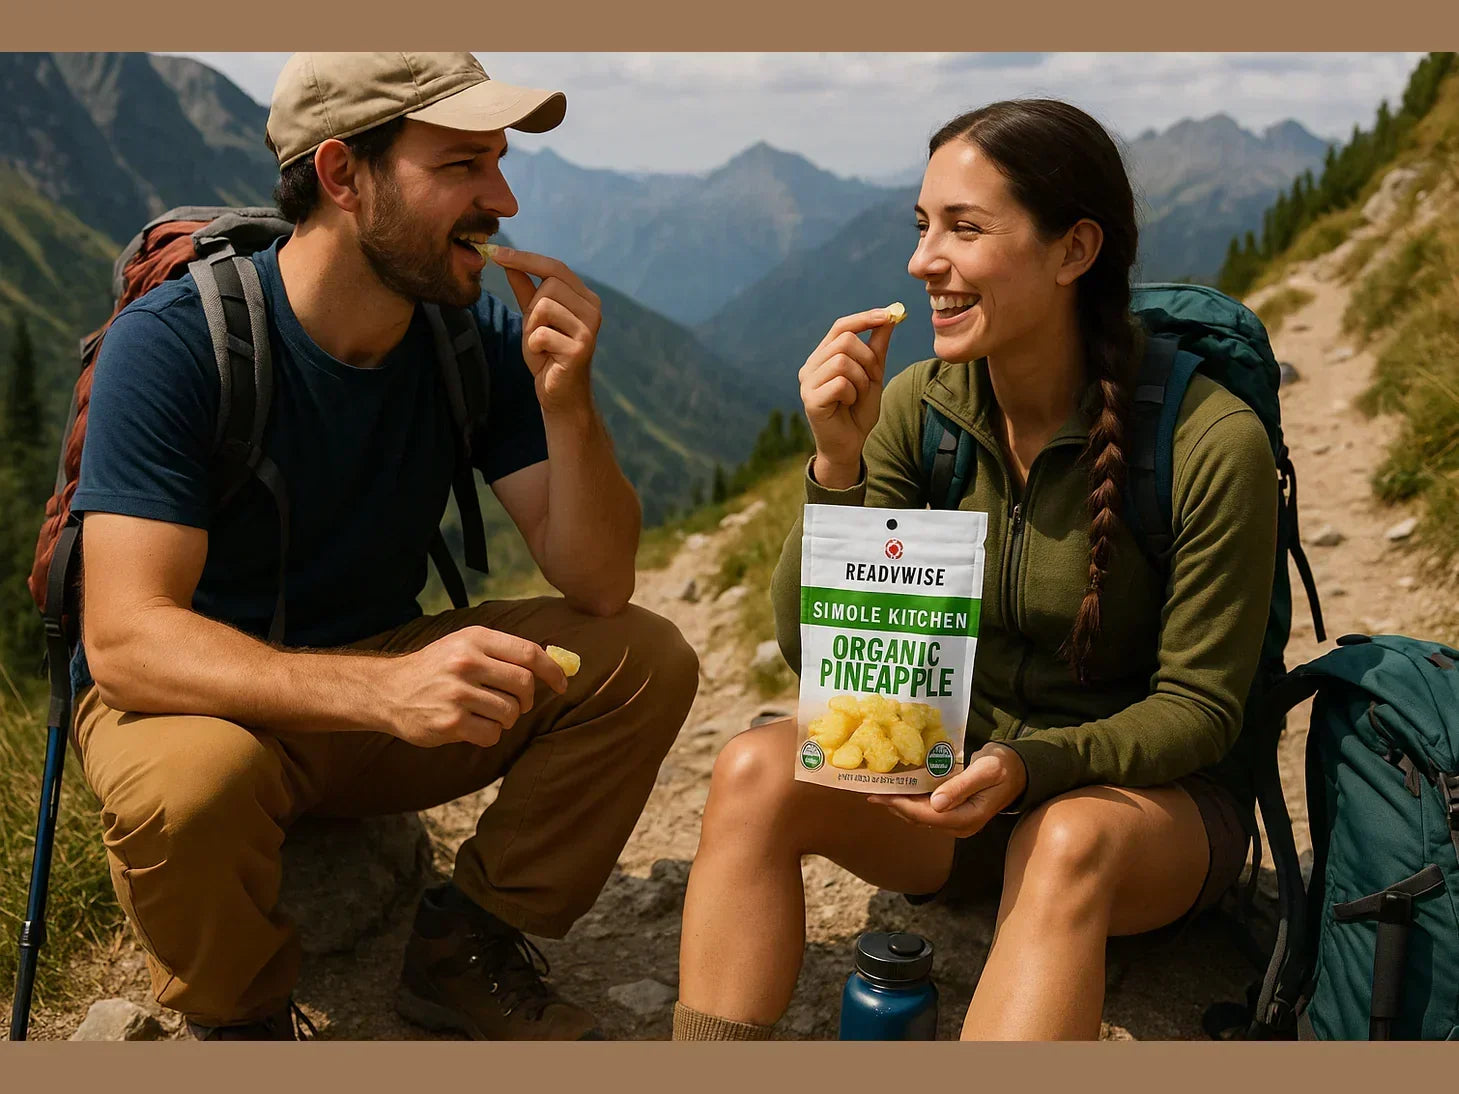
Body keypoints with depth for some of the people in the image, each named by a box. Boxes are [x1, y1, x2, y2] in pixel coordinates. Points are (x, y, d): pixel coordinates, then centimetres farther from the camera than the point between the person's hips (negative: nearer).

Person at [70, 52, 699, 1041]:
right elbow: (125, 640, -30)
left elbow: (599, 588, -11)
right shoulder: (173, 342, -22)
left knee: (648, 661, -13)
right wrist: (382, 689, -46)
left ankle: (465, 950, 3)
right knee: (192, 780, -38)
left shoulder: (479, 334, -9)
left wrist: (566, 402, -28)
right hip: (199, 694, -4)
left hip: (382, 663, 4)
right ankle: (241, 1019, -3)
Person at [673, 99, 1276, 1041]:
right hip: (956, 772, 3)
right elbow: (815, 653, -9)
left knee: (1069, 842, -37)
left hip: (1149, 795, -3)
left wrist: (1031, 765, -28)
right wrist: (838, 464, -23)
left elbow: (1198, 707, -11)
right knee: (757, 770, -23)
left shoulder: (1211, 443, -19)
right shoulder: (919, 406, -8)